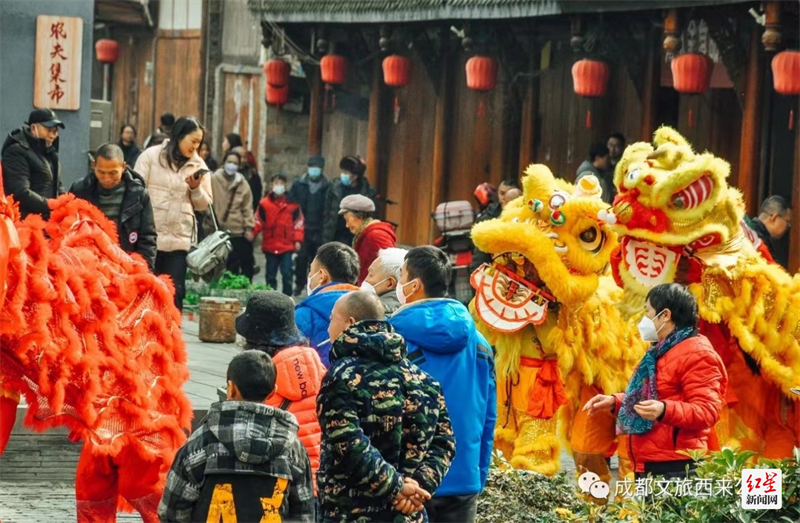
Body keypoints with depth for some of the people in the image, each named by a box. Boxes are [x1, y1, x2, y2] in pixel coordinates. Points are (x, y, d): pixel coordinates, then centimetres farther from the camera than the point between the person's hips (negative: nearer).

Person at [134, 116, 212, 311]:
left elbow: (204, 205, 12)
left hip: (180, 239, 2)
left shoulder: (198, 165, 10)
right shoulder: (151, 156, 1)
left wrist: (196, 189, -9)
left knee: (174, 292, -1)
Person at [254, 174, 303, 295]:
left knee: (287, 274, -2)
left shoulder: (292, 204, 2)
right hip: (270, 246, 1)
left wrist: (297, 240, -1)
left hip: (287, 246, -1)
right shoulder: (264, 204, -1)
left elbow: (298, 222, 6)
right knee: (270, 275, 9)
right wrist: (252, 233, -17)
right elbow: (258, 222, 0)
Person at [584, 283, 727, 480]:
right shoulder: (660, 352, 22)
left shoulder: (697, 354, -10)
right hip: (648, 466, 10)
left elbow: (708, 412, -19)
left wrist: (665, 410, -33)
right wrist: (615, 402, 22)